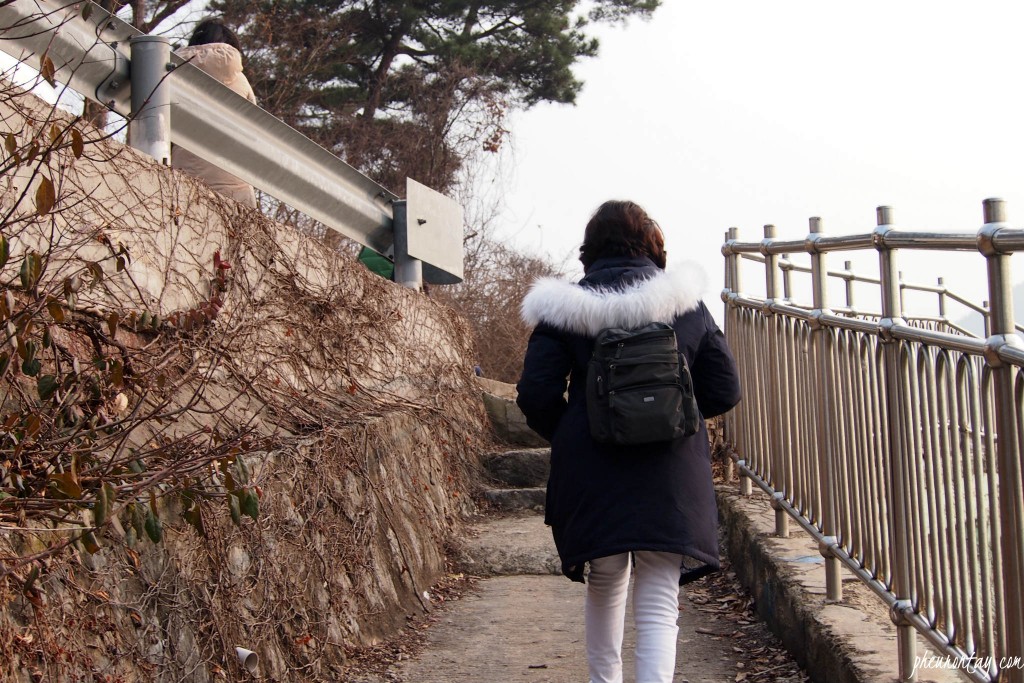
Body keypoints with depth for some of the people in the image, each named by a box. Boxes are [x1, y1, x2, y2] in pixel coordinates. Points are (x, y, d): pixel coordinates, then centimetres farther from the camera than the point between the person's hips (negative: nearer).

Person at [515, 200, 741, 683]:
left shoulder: (564, 309, -2)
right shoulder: (687, 304, 2)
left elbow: (536, 396, -5)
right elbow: (724, 391, 4)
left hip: (592, 476, 0)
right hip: (672, 478, 0)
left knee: (604, 589, 21)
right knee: (659, 606, 1)